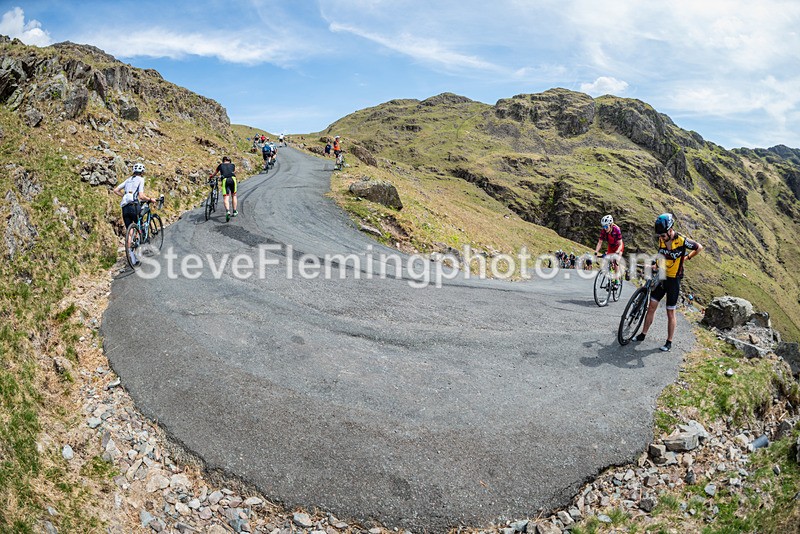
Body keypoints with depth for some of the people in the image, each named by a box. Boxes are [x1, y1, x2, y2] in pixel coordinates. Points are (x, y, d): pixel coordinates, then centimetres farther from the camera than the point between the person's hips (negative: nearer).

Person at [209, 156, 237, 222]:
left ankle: (227, 211, -33)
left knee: (225, 197, -9)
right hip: (232, 179, 1)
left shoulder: (220, 165, 25)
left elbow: (214, 174, 37)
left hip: (225, 180, -1)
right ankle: (235, 211, 20)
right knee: (234, 195, 20)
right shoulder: (233, 165, 26)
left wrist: (210, 178, 56)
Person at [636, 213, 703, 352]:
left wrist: (687, 257, 2)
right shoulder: (661, 240, -4)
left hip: (673, 280, -5)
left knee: (670, 313, 3)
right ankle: (643, 334, 17)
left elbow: (699, 247, -2)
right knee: (651, 307, 7)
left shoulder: (682, 241, -19)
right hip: (661, 277, 5)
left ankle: (669, 342, 13)